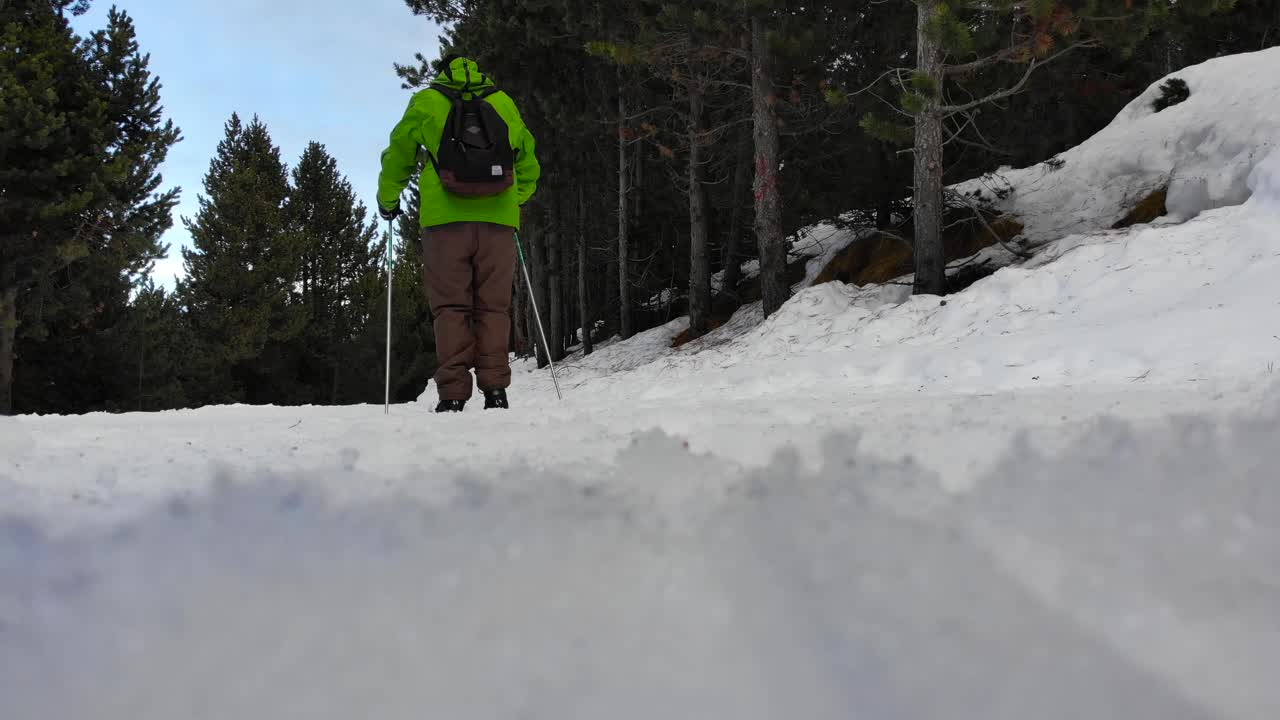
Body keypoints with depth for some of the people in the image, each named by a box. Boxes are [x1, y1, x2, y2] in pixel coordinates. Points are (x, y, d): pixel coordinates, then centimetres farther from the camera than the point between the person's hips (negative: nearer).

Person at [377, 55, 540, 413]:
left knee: (451, 306, 1)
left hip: (446, 218, -1)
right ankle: (495, 390, -3)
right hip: (498, 220, 2)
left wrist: (387, 202, 31)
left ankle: (453, 394, -7)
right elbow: (529, 164, 22)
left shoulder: (426, 101, 11)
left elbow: (397, 157, 16)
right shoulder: (503, 102, 17)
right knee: (493, 306, 5)